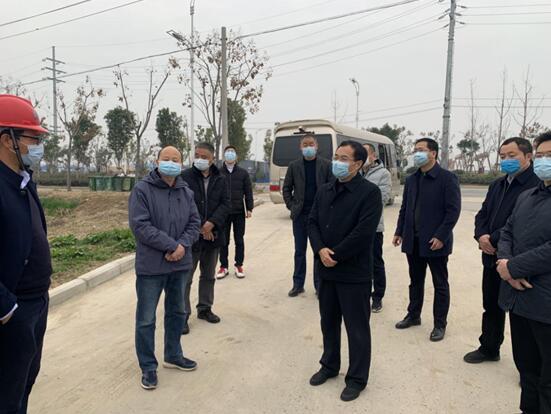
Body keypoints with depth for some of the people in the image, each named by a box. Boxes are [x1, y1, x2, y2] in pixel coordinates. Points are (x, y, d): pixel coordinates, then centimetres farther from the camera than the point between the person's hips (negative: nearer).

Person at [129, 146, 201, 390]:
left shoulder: (186, 192, 6)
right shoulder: (142, 190, -11)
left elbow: (194, 223, 4)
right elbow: (140, 226, -19)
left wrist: (183, 246, -15)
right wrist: (172, 245, -21)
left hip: (180, 264, 6)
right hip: (151, 266, -5)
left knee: (177, 312, 19)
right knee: (146, 319, 6)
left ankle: (173, 356, 38)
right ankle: (148, 367, 23)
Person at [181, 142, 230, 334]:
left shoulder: (220, 179, 5)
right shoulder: (185, 177, -8)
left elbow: (226, 204, 0)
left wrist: (212, 223, -15)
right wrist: (199, 227, -14)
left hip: (213, 235, 5)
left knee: (209, 275, 17)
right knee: (185, 277, 2)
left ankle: (205, 308, 33)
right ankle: (183, 315, 13)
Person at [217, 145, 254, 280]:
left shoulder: (243, 173, 4)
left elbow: (248, 192, 3)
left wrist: (249, 209, -3)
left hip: (239, 212, 0)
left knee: (239, 240, 8)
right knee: (223, 241, 6)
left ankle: (239, 265, 19)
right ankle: (223, 266, 16)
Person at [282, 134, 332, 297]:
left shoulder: (326, 165, 0)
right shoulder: (294, 166, 5)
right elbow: (286, 188, 9)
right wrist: (291, 206, 0)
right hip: (299, 215, 2)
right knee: (299, 251, 10)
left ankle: (319, 285, 18)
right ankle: (298, 284, 20)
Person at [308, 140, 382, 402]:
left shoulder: (370, 192, -12)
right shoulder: (324, 191, 9)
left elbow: (363, 232, -20)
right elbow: (312, 222, 5)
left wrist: (335, 255, -16)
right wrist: (320, 250, -12)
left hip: (354, 272, -6)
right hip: (326, 270, 6)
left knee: (357, 327, 8)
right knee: (328, 321, 20)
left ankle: (357, 378, 25)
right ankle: (329, 365, 39)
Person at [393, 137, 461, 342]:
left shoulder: (447, 178, -9)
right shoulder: (411, 179, 10)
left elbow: (453, 210, -13)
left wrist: (441, 236, -18)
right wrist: (399, 232, 8)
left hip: (435, 241, -6)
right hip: (413, 240, 6)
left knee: (440, 284, 8)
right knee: (415, 281, 17)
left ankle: (440, 324, 20)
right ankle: (413, 315, 33)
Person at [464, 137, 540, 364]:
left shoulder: (536, 186, -15)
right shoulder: (497, 185, 13)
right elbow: (482, 214, 11)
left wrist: (494, 240, -18)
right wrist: (481, 236, -8)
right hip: (492, 258, 7)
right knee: (491, 307, 19)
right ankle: (488, 348, 36)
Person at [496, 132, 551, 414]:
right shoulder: (526, 196, 13)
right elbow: (507, 233, 13)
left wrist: (512, 267, -14)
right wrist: (504, 261, -7)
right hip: (518, 296, 7)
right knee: (526, 367, 21)